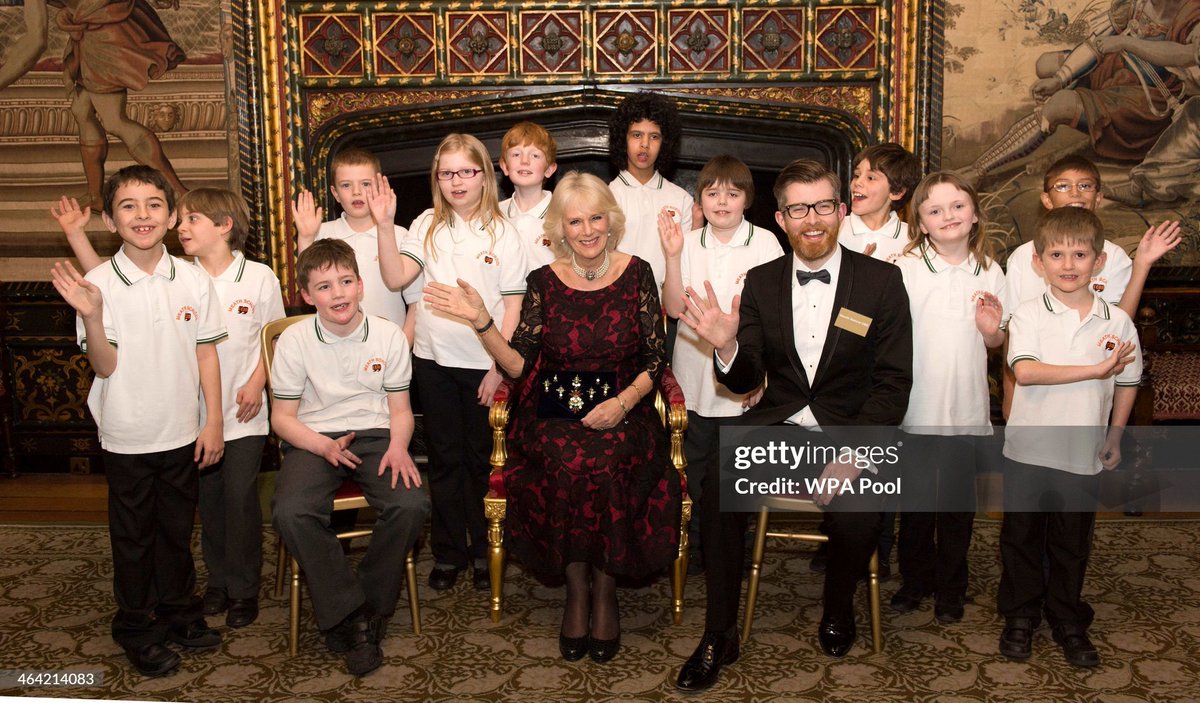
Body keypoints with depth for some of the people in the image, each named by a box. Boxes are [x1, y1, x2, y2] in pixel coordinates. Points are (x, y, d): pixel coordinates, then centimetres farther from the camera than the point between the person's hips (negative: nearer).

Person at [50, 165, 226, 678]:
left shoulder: (193, 280, -4)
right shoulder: (98, 284, -10)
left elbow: (206, 354, 3)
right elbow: (104, 366, -12)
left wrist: (214, 421, 2)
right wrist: (91, 316, -28)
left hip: (183, 433, 2)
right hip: (128, 437, -2)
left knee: (177, 528, 17)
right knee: (133, 536, 13)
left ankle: (179, 613, 37)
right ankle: (136, 628, 30)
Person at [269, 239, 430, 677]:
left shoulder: (389, 335, 1)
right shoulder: (294, 340, -2)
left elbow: (400, 409, 8)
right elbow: (283, 417, 2)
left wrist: (398, 447, -14)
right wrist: (325, 446, -17)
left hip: (375, 435, 1)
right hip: (314, 440, 0)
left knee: (411, 504, -28)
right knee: (289, 512, -31)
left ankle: (371, 608, -7)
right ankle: (350, 616, -16)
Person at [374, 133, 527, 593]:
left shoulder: (501, 232, -4)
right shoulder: (428, 226, 2)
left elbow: (513, 305, -5)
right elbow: (395, 278, -9)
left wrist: (499, 365, -9)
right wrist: (384, 225, -17)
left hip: (484, 362, -2)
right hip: (434, 360, 2)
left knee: (483, 459, 10)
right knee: (445, 458, 12)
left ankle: (484, 552, 25)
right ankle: (448, 552, 24)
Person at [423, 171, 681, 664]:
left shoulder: (636, 273, 3)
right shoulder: (544, 281, 5)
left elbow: (655, 360, 3)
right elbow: (519, 365, 1)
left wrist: (623, 402, -12)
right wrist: (481, 321, -12)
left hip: (621, 413, 0)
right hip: (555, 416, 1)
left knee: (606, 464, -31)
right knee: (567, 464, -30)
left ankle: (604, 590, -7)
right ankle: (577, 590, -6)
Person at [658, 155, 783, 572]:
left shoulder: (765, 243, -4)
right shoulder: (688, 243, 2)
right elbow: (674, 307, -5)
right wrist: (672, 257, -16)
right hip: (694, 378, 2)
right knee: (694, 467, 11)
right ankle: (695, 547, 26)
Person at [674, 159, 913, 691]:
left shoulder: (881, 280, 0)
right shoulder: (761, 282, 7)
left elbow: (894, 382, -4)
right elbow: (746, 382, 4)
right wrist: (727, 346, -21)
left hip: (851, 431, -1)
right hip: (777, 425, 2)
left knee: (859, 515, -29)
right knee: (718, 486, -26)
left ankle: (837, 610, 8)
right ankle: (719, 637, -8)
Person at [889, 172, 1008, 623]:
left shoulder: (989, 272, 4)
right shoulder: (903, 269, -7)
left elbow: (996, 344, 12)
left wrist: (992, 329, -7)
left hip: (967, 408, 2)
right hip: (917, 406, -2)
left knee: (958, 503, 11)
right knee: (916, 501, 9)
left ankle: (951, 587, 28)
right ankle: (915, 580, 29)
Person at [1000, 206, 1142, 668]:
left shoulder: (1117, 321, -1)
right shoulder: (1028, 316, -9)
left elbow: (1127, 382, 10)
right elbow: (1025, 371, -24)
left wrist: (1115, 436, 10)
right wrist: (1095, 370, -23)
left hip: (1082, 456, 2)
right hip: (1028, 451, -1)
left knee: (1072, 543, 15)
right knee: (1022, 538, 12)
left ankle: (1068, 622, 33)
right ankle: (1020, 617, 31)